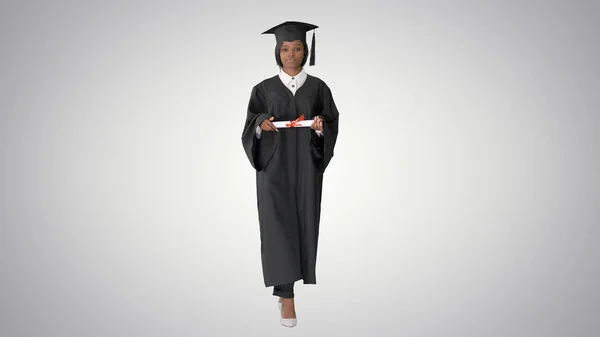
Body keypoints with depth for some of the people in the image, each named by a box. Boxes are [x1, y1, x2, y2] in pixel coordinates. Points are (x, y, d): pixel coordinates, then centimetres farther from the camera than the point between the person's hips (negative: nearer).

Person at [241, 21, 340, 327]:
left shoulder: (318, 88, 4)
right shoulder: (264, 89, 3)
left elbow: (333, 127, 1)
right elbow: (250, 129, 0)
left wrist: (321, 127, -20)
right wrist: (261, 124, -21)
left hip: (306, 168, 2)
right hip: (274, 168, -1)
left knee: (303, 224, 8)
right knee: (279, 226, -8)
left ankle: (286, 284, 30)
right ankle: (286, 295, -6)